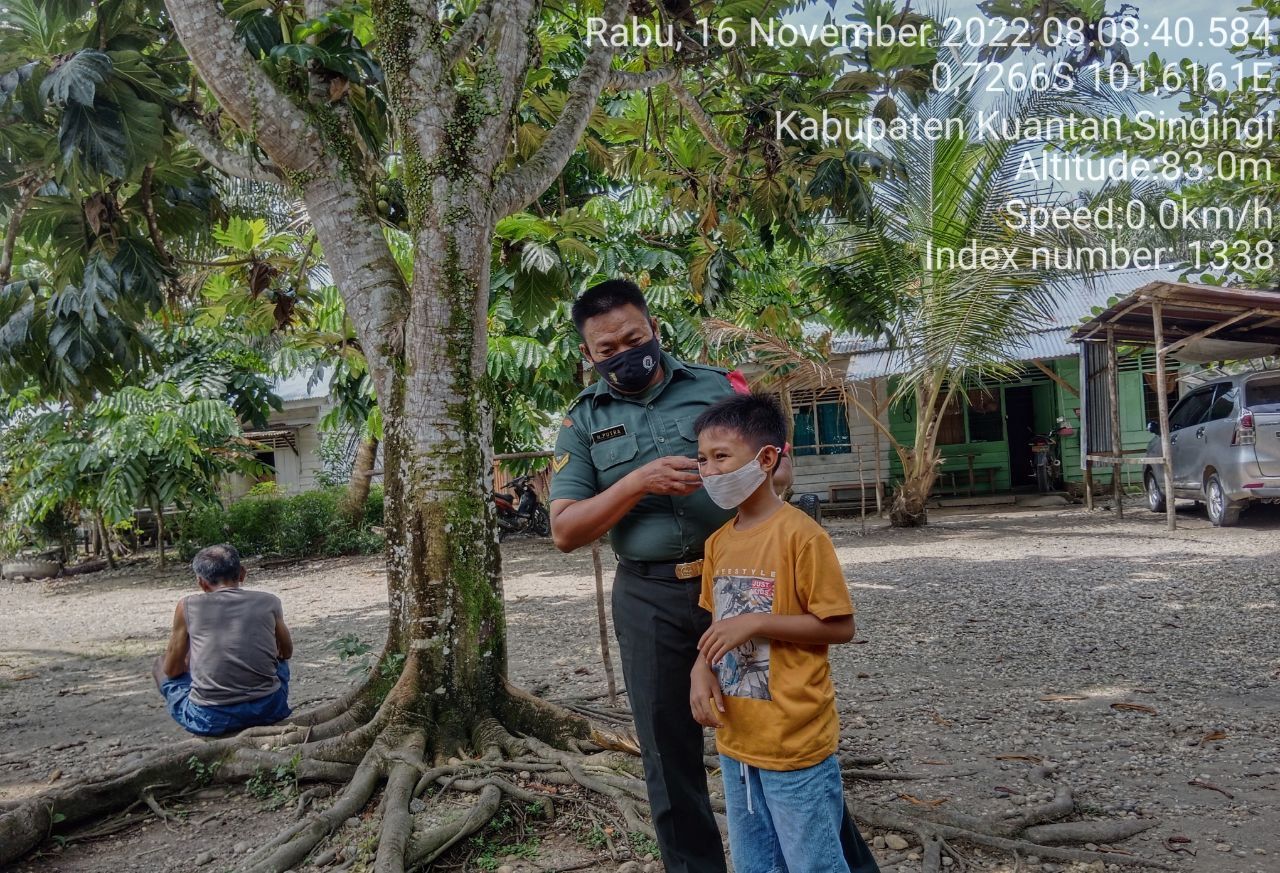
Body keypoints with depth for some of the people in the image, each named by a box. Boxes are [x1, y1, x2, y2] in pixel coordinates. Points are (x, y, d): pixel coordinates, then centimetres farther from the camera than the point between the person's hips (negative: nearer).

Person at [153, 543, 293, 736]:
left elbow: (171, 669, 14)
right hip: (268, 711, 2)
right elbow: (286, 653, 21)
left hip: (209, 719, -1)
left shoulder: (187, 606, 2)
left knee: (160, 665, 27)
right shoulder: (269, 602, 5)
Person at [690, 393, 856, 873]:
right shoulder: (717, 543, 6)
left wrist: (757, 622, -22)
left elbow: (840, 626, -14)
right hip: (735, 741, 7)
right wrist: (702, 670, -5)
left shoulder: (801, 535, -16)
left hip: (795, 742, -7)